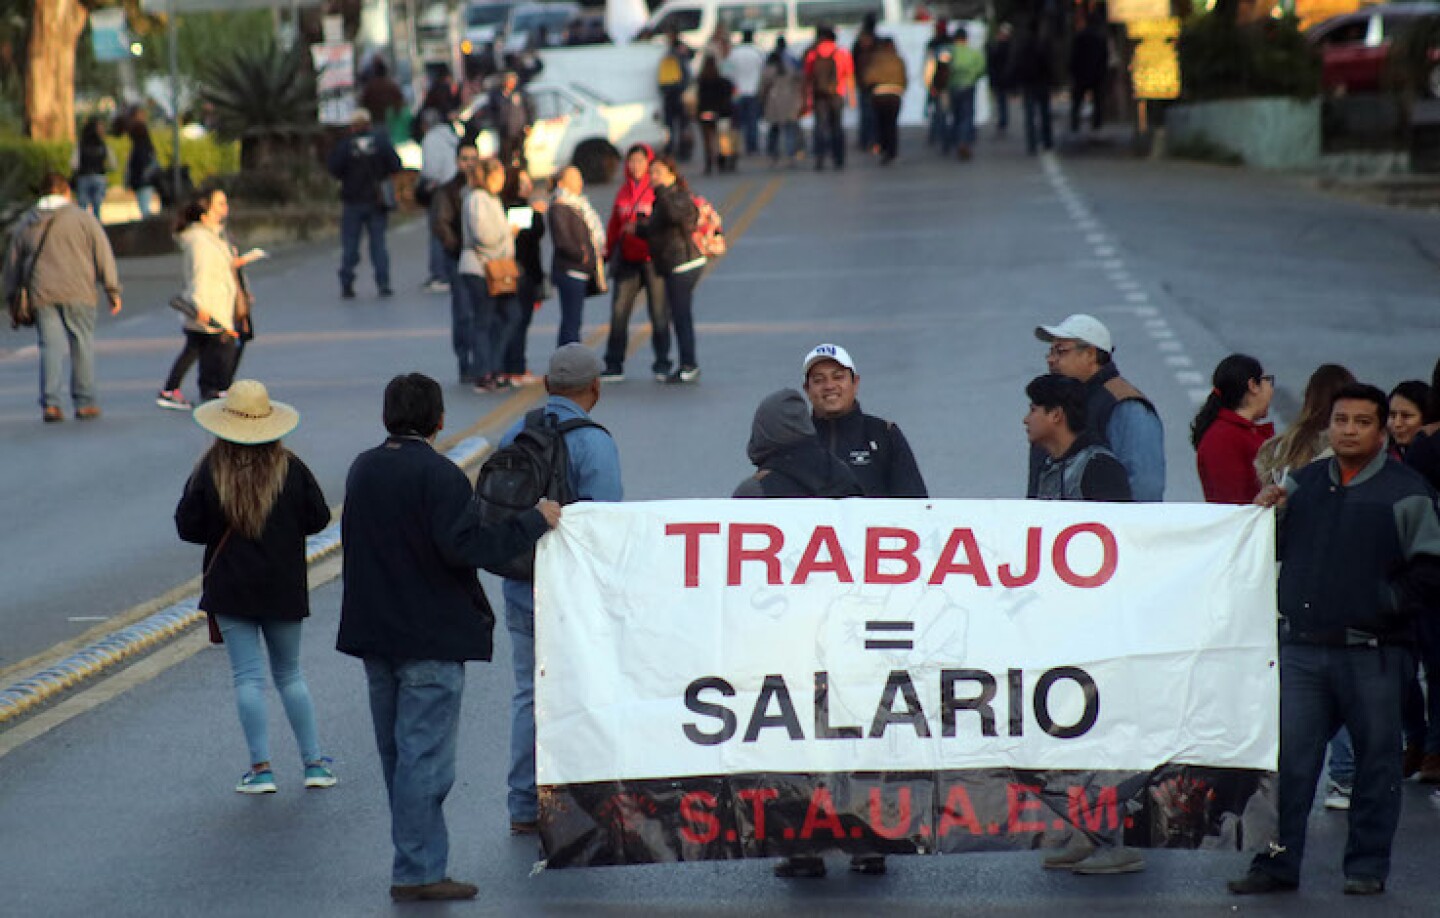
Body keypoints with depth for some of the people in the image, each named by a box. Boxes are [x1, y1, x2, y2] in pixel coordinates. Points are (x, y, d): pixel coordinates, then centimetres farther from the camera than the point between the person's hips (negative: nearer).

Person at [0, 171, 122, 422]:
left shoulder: (24, 225, 12)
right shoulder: (82, 218, 2)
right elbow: (103, 254, 0)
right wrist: (112, 289, 5)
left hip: (41, 296, 3)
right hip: (77, 294, -2)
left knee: (51, 346, 3)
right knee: (82, 345, 5)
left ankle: (50, 403, -7)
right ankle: (84, 403, 5)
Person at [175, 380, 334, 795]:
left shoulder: (210, 470, -9)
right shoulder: (289, 468, -6)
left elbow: (187, 527, -7)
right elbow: (318, 518, -3)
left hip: (230, 588, -2)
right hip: (283, 588, 2)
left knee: (248, 676, 1)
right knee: (289, 673, 14)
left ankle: (261, 768, -3)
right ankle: (314, 762, 12)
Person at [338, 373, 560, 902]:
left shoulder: (363, 470, 9)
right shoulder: (438, 475, -16)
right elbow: (465, 545, -25)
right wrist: (534, 521, -16)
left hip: (375, 636, 8)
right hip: (430, 639, -8)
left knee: (397, 753, 15)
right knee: (425, 755, -5)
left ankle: (419, 856, 24)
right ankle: (417, 872, -6)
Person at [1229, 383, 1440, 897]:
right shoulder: (1302, 484, 13)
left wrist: (1381, 602, -9)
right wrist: (1264, 514, 2)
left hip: (1372, 655, -3)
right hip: (1300, 648, 3)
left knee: (1375, 761, 5)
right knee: (1288, 760, 1)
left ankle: (1368, 866, 15)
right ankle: (1277, 863, 7)